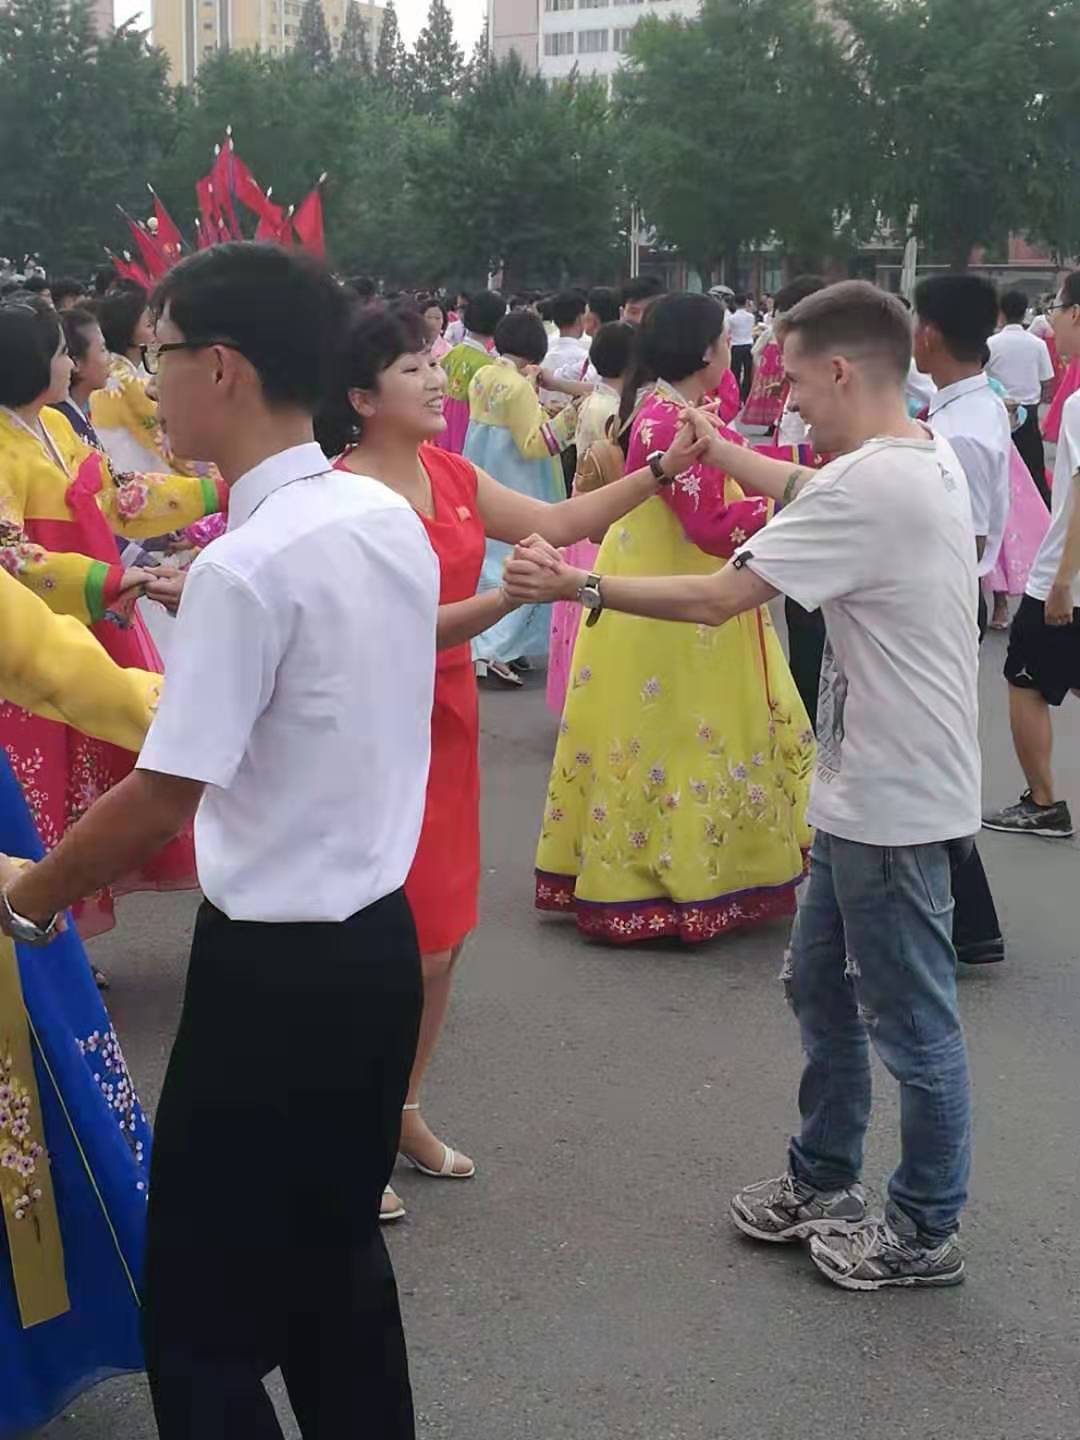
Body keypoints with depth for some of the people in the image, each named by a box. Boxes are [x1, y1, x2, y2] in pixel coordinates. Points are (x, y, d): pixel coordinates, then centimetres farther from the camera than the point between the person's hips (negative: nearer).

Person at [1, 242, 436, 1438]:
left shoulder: (244, 566, -22)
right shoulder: (393, 519, 3)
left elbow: (161, 799, -18)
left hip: (275, 971, -8)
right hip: (376, 941, 8)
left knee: (206, 1319, 6)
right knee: (336, 1266, 22)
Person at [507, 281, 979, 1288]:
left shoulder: (870, 485, -25)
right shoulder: (923, 457, 6)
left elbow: (715, 600, -24)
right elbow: (812, 491, 26)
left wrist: (572, 583, -17)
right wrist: (716, 448, 24)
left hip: (894, 802, -10)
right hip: (867, 791, 10)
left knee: (911, 1022, 6)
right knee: (820, 987, 21)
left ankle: (925, 1231, 22)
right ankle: (821, 1182, 36)